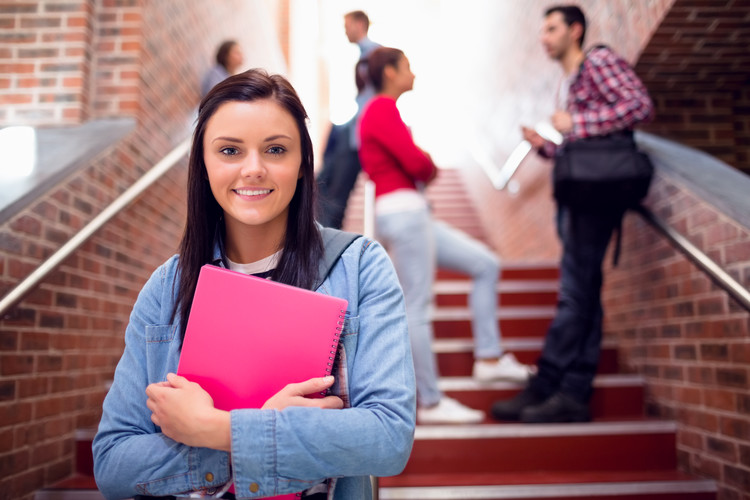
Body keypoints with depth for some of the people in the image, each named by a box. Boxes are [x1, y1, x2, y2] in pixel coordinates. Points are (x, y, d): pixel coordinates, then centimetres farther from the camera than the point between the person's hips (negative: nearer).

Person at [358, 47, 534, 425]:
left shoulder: (376, 112, 21)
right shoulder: (383, 109, -10)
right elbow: (416, 161, -19)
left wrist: (422, 167, 4)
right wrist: (431, 167, 4)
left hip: (411, 215, 10)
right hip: (402, 213, -10)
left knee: (485, 264, 11)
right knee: (417, 307, -6)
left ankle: (488, 358, 12)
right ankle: (430, 402, 2)